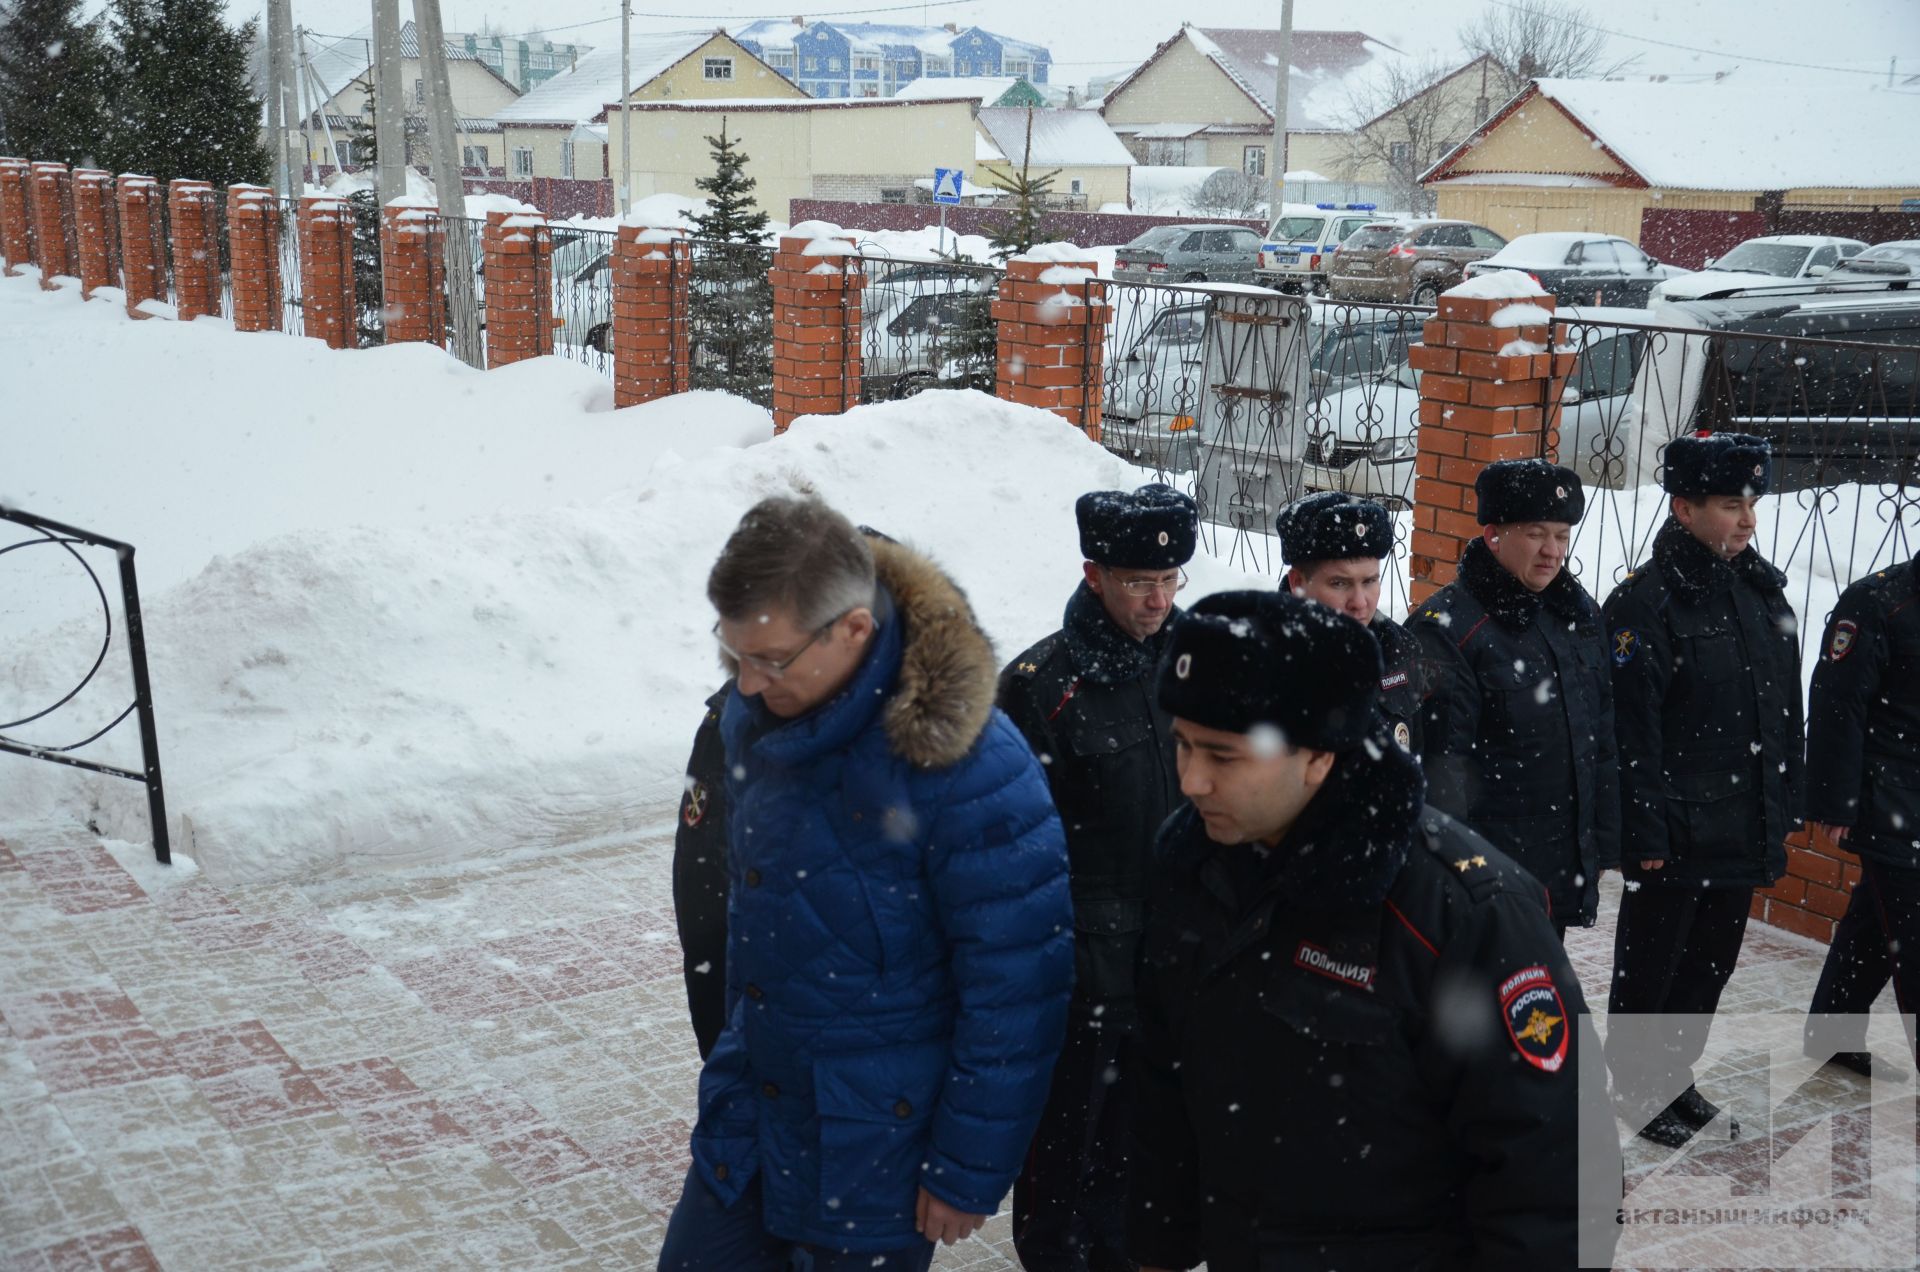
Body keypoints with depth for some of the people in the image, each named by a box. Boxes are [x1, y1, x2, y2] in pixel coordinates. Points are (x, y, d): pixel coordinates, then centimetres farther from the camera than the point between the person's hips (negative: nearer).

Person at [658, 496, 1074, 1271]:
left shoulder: (967, 767, -27)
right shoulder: (752, 719, -4)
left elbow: (1016, 990, -20)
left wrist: (969, 1171, -14)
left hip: (878, 1155, -6)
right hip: (747, 1121, 6)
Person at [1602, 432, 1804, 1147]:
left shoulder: (1765, 591, 7)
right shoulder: (1645, 603, -16)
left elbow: (1787, 711, 14)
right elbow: (1633, 733, -18)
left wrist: (1786, 806, 13)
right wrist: (1644, 833, -18)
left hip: (1747, 830, 7)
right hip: (1675, 835, -7)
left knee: (1712, 961, 18)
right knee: (1650, 966, 9)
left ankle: (1674, 1075, 35)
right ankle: (1637, 1085, 25)